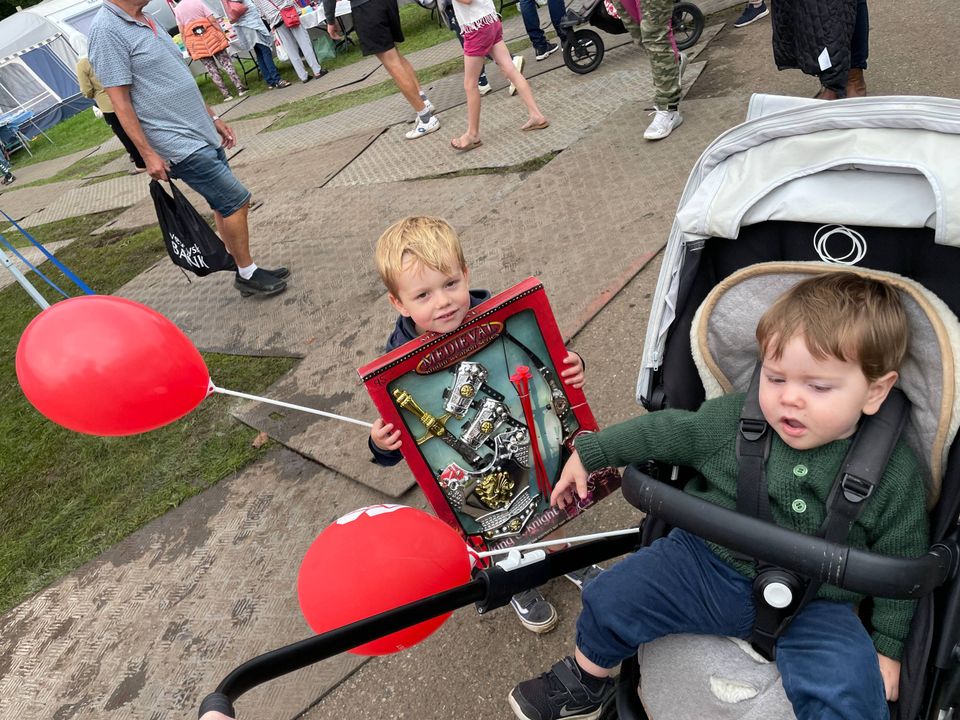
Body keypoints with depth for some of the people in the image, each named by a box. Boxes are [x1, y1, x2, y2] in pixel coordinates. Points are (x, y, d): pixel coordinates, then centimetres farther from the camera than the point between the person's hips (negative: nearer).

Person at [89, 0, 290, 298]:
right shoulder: (106, 30, -14)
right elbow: (119, 101, -16)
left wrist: (212, 118, 20)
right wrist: (148, 154, -18)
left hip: (202, 134, 9)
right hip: (179, 145, -9)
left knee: (224, 204, 12)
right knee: (236, 201, -7)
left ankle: (245, 270, 22)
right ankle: (247, 274, 6)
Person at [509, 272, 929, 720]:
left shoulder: (896, 476, -10)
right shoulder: (733, 418, -10)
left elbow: (901, 562, 2)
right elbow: (664, 430, 0)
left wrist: (887, 644, 3)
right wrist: (588, 452, 3)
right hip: (708, 564, 1)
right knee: (611, 599, -6)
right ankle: (585, 683, 24)